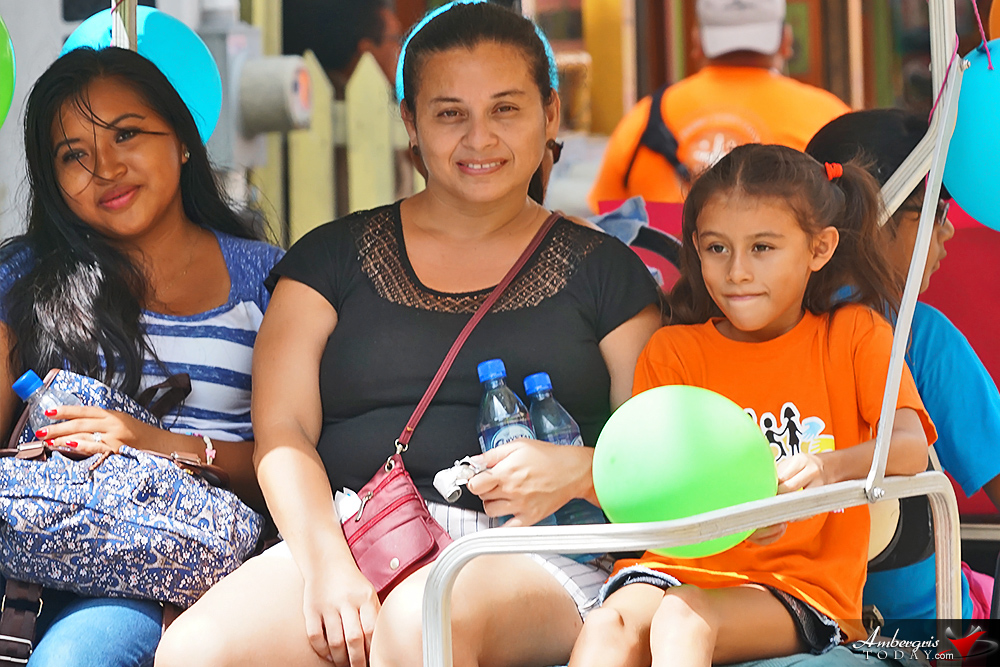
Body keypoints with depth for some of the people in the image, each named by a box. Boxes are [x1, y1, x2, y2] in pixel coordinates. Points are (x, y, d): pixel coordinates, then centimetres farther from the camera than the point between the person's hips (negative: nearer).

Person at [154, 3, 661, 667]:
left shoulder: (599, 270, 16)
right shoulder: (333, 257, 17)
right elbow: (283, 434, 5)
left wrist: (578, 471, -13)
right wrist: (325, 563, -14)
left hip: (535, 558, -1)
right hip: (350, 533, 1)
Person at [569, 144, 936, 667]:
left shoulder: (854, 334, 9)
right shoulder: (672, 351, 13)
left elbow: (911, 448, -8)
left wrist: (830, 466, -32)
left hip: (802, 586, -2)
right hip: (683, 564, 2)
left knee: (682, 618, -33)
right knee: (610, 622, -32)